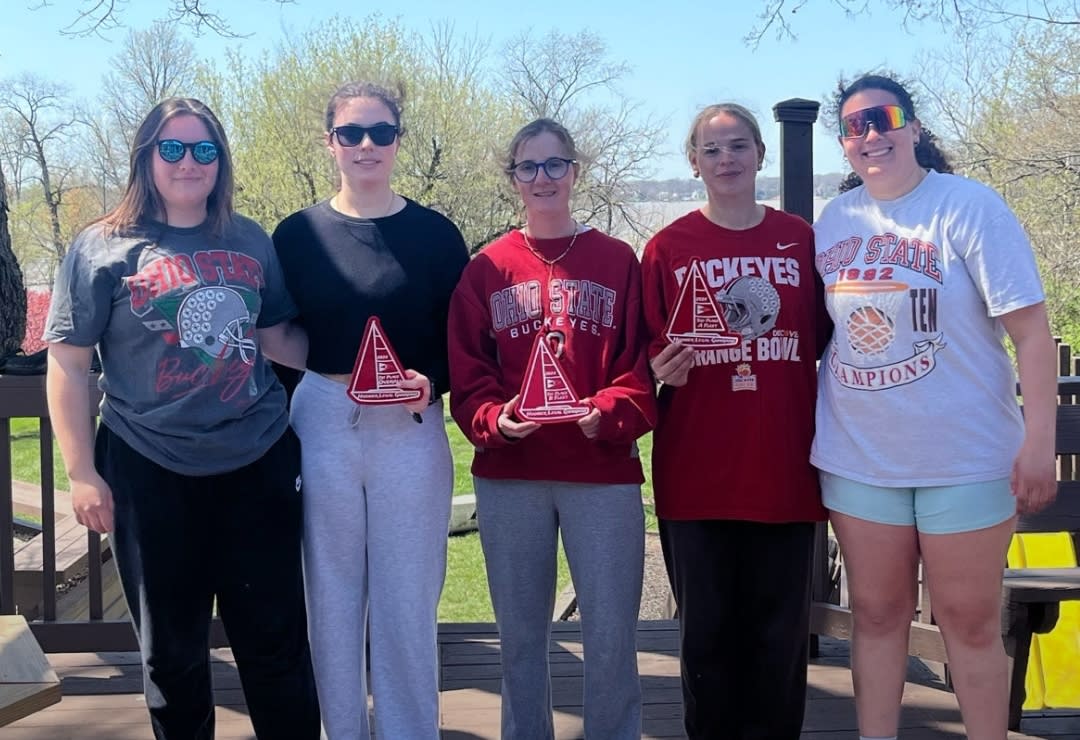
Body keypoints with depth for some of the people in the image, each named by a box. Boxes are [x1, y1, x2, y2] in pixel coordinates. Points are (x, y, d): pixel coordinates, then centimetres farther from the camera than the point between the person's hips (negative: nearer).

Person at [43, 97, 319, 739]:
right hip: (152, 475, -2)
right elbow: (66, 365, -3)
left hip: (260, 465, 2)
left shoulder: (250, 242, 7)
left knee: (275, 640, 9)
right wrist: (84, 475, -8)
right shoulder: (104, 247, -2)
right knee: (172, 648, 13)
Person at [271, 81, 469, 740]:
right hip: (321, 426, 1)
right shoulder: (298, 234, 5)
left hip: (411, 431, -1)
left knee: (408, 601, 6)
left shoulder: (435, 234, 2)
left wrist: (430, 382, -15)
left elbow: (462, 341, 4)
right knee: (332, 597, 10)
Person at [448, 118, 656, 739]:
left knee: (611, 635, 1)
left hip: (603, 473, -1)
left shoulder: (619, 261, 5)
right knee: (521, 635, 12)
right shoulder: (486, 268, 7)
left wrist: (609, 412, -17)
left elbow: (642, 364, 1)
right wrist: (494, 418, -15)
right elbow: (467, 372, 3)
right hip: (509, 477, 1)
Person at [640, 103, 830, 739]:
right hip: (697, 472, -1)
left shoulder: (800, 240, 7)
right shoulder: (668, 247, 3)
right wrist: (663, 369, -16)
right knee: (707, 628, 7)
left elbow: (825, 339, 13)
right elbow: (648, 353, 6)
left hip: (785, 467, 1)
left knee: (781, 632, 7)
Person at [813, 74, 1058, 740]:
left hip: (963, 459, -4)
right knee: (877, 612, 13)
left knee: (970, 620, 6)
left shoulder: (970, 206, -9)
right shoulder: (834, 221, 5)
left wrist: (1039, 441, -17)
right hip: (858, 457, 4)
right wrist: (808, 430, 11)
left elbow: (1031, 331, -11)